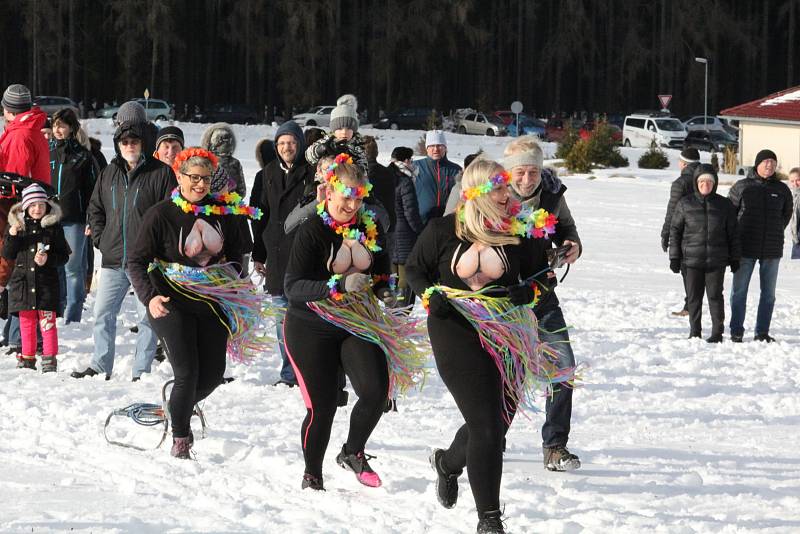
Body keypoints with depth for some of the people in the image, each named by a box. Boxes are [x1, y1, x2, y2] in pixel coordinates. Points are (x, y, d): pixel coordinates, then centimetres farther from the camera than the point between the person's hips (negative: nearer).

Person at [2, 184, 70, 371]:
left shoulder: (54, 227, 1)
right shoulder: (17, 225, 7)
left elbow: (63, 256, 3)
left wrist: (48, 259, -15)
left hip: (46, 283, -2)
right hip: (22, 280, 2)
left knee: (47, 322, -5)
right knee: (26, 322, 8)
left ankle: (49, 358, 0)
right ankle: (27, 358, 16)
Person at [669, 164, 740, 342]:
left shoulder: (724, 205, 5)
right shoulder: (685, 204, 3)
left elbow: (732, 234, 10)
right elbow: (675, 231, 6)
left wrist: (735, 259, 7)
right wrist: (674, 257, 1)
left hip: (716, 261, 0)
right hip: (691, 260, 0)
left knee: (715, 295, -2)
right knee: (693, 297, 4)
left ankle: (717, 332, 5)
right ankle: (694, 332, 14)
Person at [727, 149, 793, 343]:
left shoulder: (782, 190, 4)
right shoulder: (742, 187, -3)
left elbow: (786, 214, 19)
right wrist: (736, 236, 7)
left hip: (772, 250, 2)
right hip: (746, 249, -2)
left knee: (768, 293, 6)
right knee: (739, 291, 0)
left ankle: (762, 332, 12)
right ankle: (736, 332, 5)